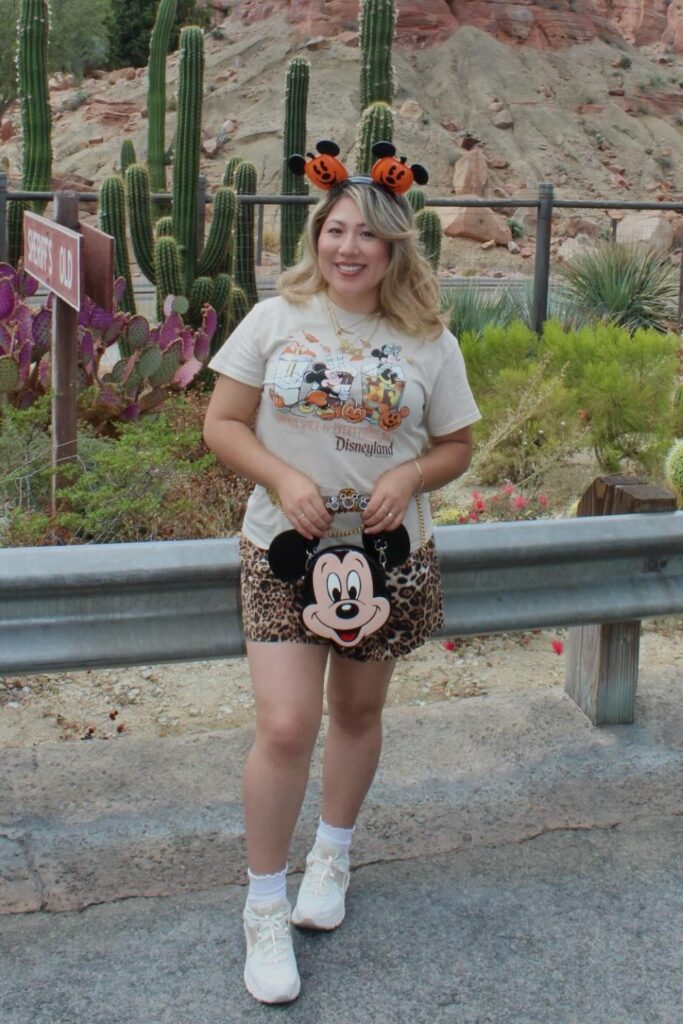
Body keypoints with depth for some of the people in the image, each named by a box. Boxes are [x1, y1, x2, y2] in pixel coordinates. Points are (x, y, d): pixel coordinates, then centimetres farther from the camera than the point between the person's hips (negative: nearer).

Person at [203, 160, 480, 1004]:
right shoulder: (276, 319, -3)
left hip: (388, 554, 2)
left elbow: (456, 447, 8)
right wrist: (284, 480, -18)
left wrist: (410, 476, -14)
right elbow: (222, 423, -1)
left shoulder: (428, 342, 0)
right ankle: (265, 911, 8)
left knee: (356, 713, 16)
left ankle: (332, 854, 42)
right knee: (286, 727, -9)